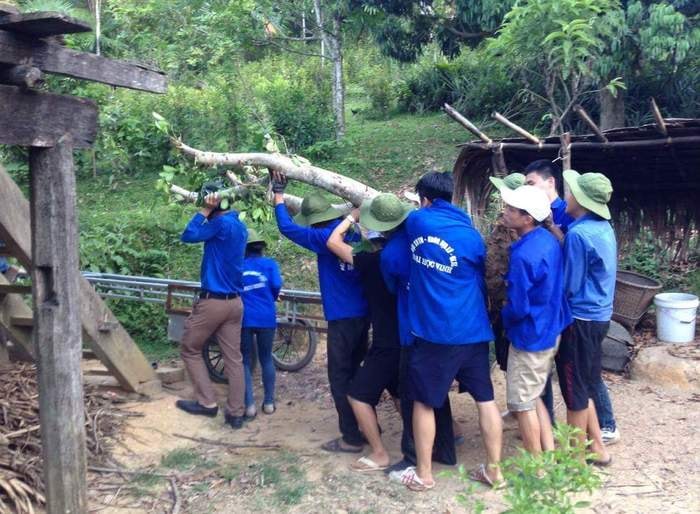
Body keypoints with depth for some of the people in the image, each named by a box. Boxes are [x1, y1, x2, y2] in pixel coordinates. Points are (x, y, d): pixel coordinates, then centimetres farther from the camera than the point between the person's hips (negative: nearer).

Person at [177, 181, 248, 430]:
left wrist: (205, 211, -11)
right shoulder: (239, 225, 11)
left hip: (213, 302, -8)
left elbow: (188, 236, -18)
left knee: (190, 350, 11)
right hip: (234, 302, 8)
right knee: (234, 358, 7)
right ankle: (235, 413, 11)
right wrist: (210, 213, 9)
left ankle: (207, 402, 12)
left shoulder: (221, 224, -16)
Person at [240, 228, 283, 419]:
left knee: (246, 361, 7)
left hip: (244, 318, 0)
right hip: (266, 317, 0)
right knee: (266, 358, 14)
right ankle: (269, 402, 16)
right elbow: (276, 285, -7)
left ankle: (250, 405, -2)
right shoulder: (269, 263, 4)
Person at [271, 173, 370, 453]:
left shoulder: (327, 238, -15)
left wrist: (279, 193, -2)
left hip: (343, 317, -8)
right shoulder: (354, 234, 5)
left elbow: (287, 227, -10)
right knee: (355, 372, 20)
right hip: (362, 314, 8)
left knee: (340, 377, 1)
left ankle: (352, 438, 6)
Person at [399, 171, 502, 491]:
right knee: (485, 399, 12)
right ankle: (494, 470, 21)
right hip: (472, 330, 2)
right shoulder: (471, 236, 3)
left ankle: (423, 474, 20)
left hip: (433, 330, -2)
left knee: (424, 401, 10)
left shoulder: (416, 221, -2)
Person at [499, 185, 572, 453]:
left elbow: (518, 308, -22)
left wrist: (503, 317, -2)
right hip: (551, 331, 9)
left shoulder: (524, 255, -27)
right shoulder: (549, 239, 1)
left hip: (531, 337, -9)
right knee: (534, 397, 21)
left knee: (522, 403, 6)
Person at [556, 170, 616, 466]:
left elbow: (568, 286, -18)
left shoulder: (578, 234, -21)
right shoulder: (604, 228, 7)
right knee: (585, 386, 20)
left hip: (580, 320, -9)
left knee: (575, 391, 5)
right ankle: (597, 448, 29)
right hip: (598, 316, 9)